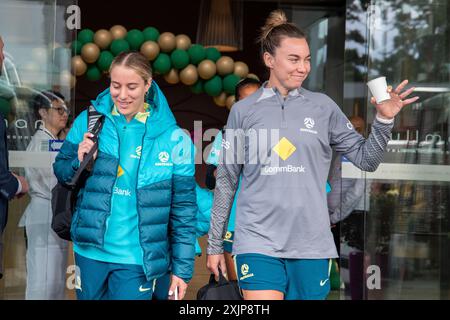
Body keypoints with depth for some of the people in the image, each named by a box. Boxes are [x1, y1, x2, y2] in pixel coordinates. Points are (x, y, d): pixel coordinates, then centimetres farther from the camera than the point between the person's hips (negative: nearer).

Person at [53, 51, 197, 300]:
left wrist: (182, 269, -2)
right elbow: (61, 172, 10)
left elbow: (184, 210, -3)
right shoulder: (88, 121, -2)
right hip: (89, 251, 3)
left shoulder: (173, 138, -8)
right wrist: (79, 162, -12)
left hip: (137, 260, -2)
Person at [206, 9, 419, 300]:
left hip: (311, 243, 1)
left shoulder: (323, 107, 4)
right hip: (258, 242, -1)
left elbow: (366, 159, 7)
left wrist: (384, 120, -10)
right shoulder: (243, 111, 3)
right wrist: (215, 244, 11)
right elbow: (226, 182, 9)